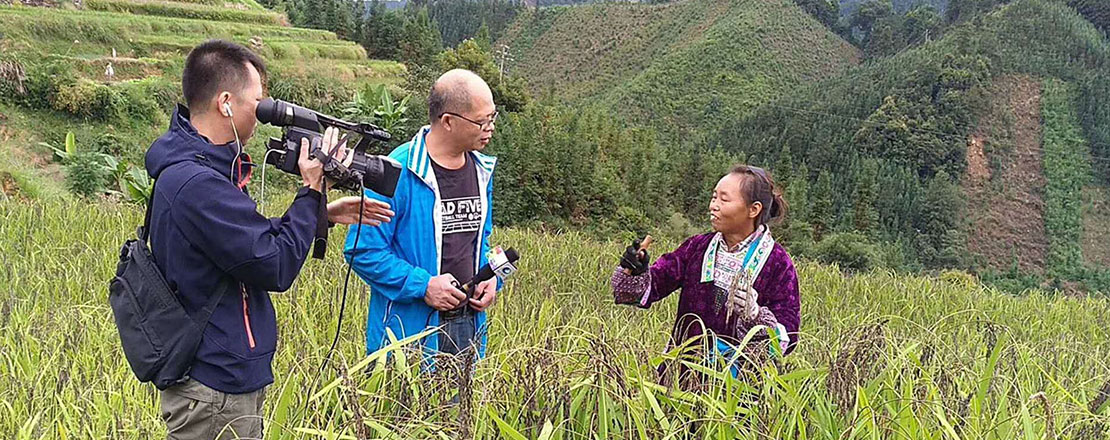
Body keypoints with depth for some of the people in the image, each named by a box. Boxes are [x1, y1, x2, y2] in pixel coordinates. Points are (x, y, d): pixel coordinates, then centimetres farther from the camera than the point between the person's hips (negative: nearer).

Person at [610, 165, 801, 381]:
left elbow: (787, 339, -5)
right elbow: (652, 285, 4)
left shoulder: (778, 263, -2)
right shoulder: (697, 247, 9)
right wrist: (635, 272, -17)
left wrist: (755, 315, -23)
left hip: (739, 375, -3)